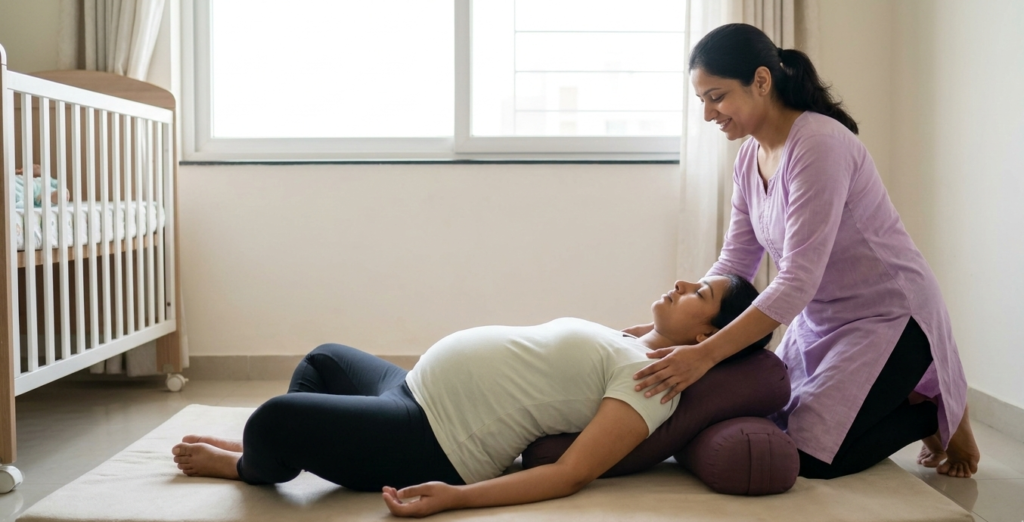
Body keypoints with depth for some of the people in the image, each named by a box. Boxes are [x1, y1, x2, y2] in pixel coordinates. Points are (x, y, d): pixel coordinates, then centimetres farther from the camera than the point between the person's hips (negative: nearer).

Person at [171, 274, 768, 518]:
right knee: (325, 360, 28)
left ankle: (249, 465, 16)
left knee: (274, 418, -18)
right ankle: (265, 448, 41)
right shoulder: (626, 344, 12)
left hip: (428, 445, -10)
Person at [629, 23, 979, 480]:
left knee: (811, 457, -14)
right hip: (819, 319, 8)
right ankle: (904, 399, 23)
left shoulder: (818, 146, -27)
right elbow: (734, 263, 2)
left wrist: (705, 353, -36)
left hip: (888, 318, -8)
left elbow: (798, 281, -31)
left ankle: (936, 410, 10)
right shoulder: (750, 157, 0)